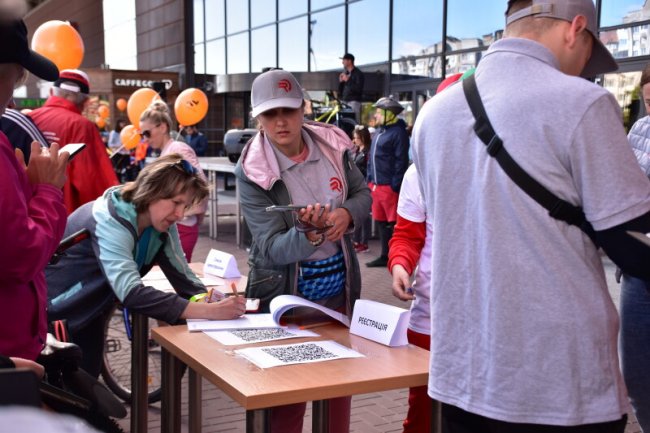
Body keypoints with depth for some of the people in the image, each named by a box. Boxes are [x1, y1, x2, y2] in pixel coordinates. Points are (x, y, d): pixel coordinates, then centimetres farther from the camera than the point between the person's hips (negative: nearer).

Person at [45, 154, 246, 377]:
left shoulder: (162, 226, -9)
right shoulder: (110, 221, -33)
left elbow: (182, 277, -12)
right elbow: (131, 293, -45)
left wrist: (212, 301, -34)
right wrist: (209, 311, -51)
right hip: (51, 313, -7)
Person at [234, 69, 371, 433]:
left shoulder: (331, 144, -6)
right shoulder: (252, 170, -17)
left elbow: (363, 193, 7)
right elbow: (273, 249, -20)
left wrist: (346, 214, -16)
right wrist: (308, 234, -41)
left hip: (340, 288, 4)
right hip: (285, 294, -4)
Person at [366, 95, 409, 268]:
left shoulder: (398, 132, -11)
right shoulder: (379, 132, 17)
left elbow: (401, 161, -16)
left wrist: (395, 185, -19)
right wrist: (370, 180, 16)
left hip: (389, 186, -9)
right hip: (376, 185, 9)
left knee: (393, 223, -4)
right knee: (381, 221, 14)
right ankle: (385, 256, 24)